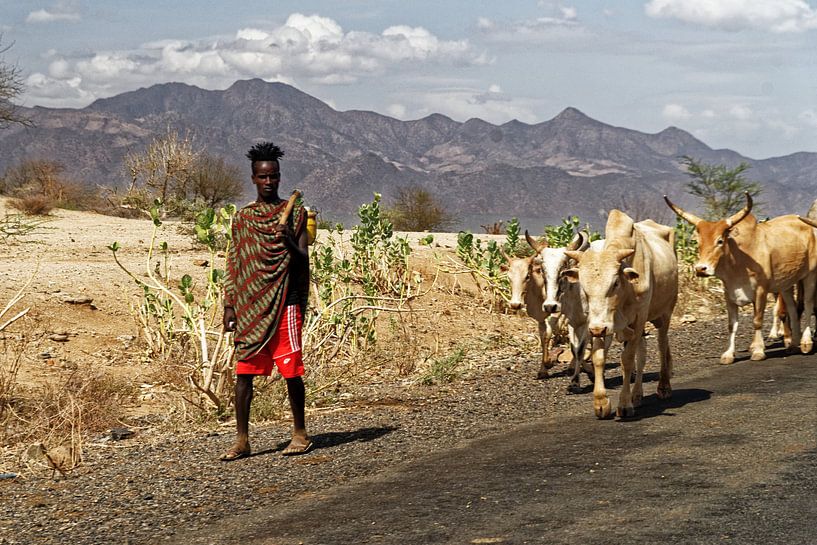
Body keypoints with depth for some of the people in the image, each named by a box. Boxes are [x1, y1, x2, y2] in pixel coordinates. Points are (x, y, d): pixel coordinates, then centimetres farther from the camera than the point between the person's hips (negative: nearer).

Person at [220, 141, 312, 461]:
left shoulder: (295, 213, 2)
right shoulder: (243, 217, 11)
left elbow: (304, 260, -3)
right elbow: (234, 265, 13)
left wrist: (290, 243, -23)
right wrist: (229, 306, 7)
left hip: (285, 303, -3)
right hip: (250, 306, 3)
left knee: (291, 371, 0)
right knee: (244, 371, 0)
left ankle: (300, 434, 14)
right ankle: (242, 440, 4)